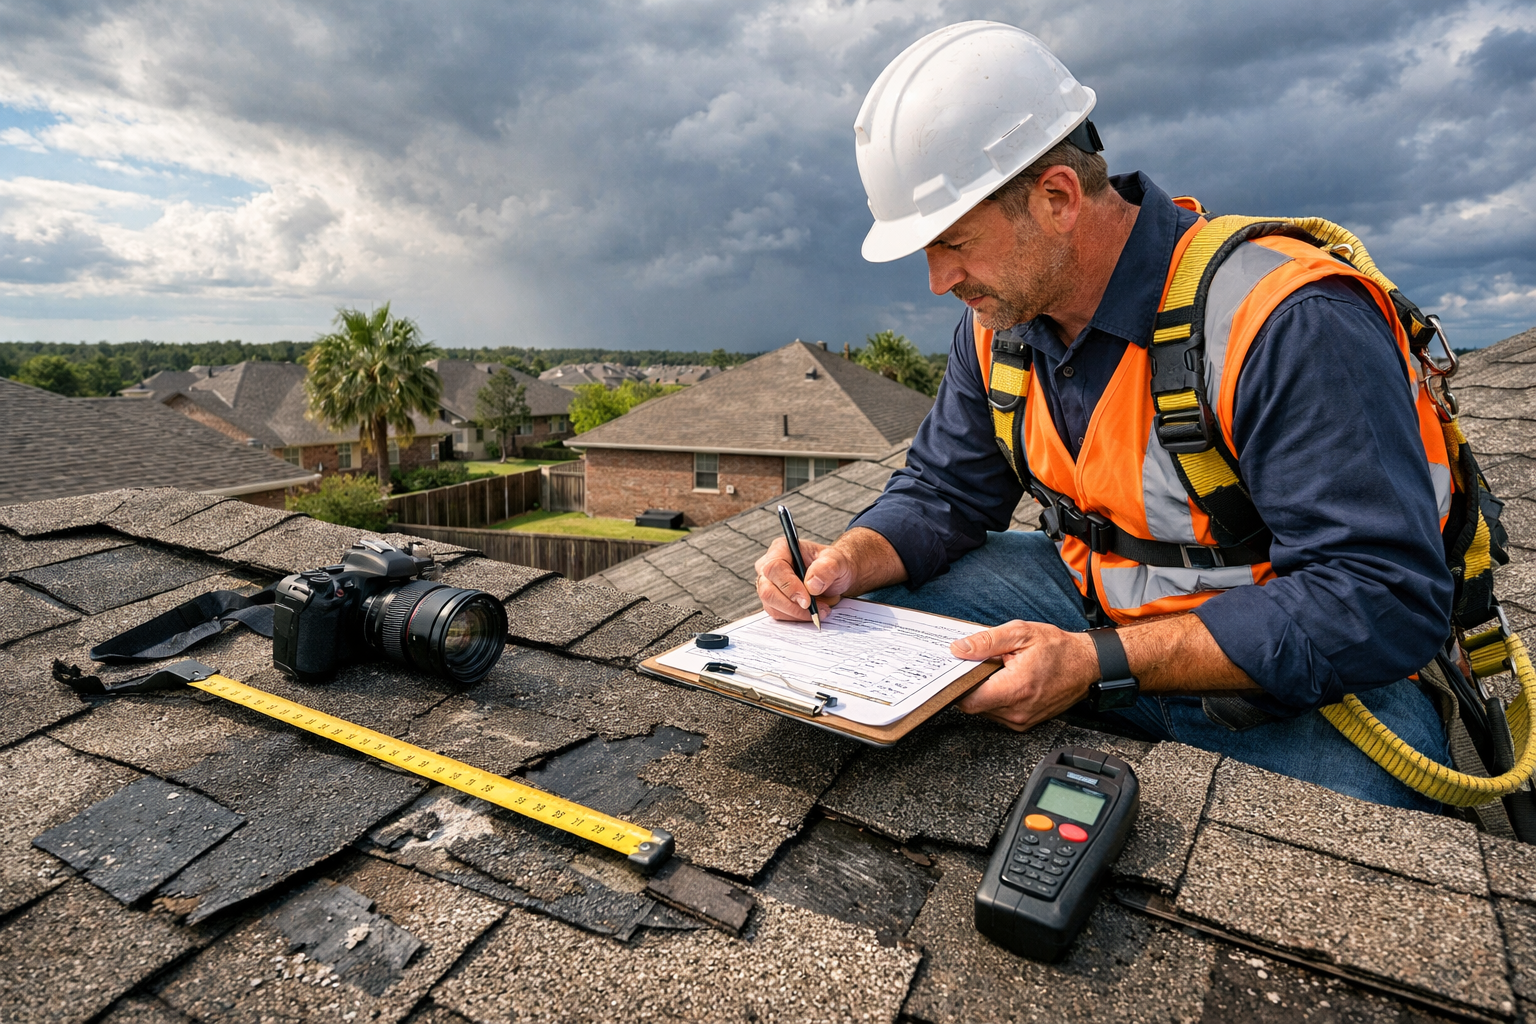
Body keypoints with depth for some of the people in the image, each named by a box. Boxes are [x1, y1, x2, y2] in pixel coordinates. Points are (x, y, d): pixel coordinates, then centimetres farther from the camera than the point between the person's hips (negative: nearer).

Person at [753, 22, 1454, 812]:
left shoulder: (1289, 326, -25)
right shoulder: (1001, 318, -2)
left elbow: (1384, 604, -26)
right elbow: (944, 493, 6)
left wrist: (1098, 664, -33)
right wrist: (848, 562, -15)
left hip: (1302, 681, -4)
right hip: (1104, 606, 5)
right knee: (879, 608, -7)